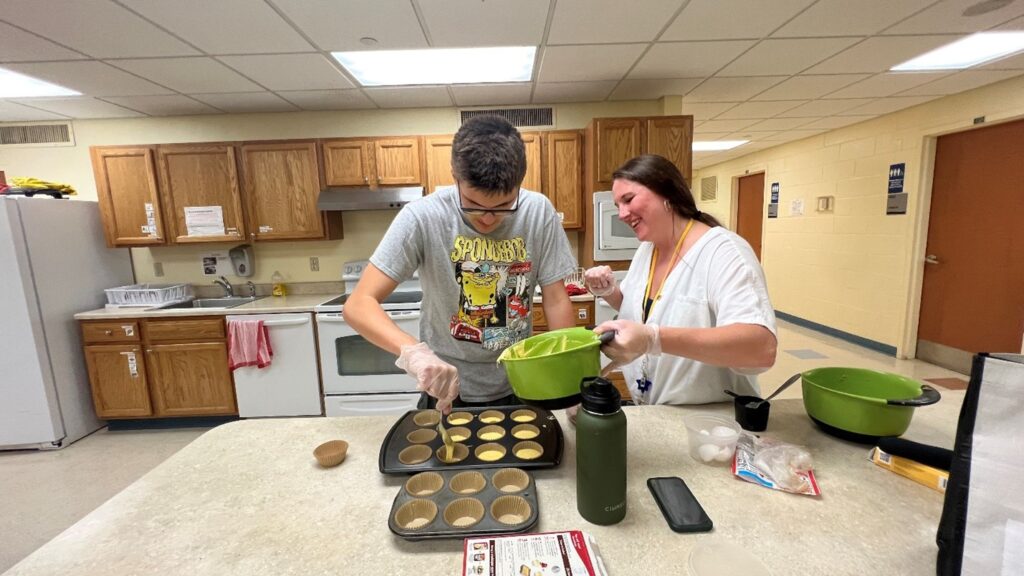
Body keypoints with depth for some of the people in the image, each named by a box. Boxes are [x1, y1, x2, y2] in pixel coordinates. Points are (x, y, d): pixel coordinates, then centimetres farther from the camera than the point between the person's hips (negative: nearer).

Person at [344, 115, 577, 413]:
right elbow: (358, 304, -23)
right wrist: (414, 351, -40)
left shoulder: (539, 212, -16)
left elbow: (556, 300, -9)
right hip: (446, 389, -1)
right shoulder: (423, 216, -21)